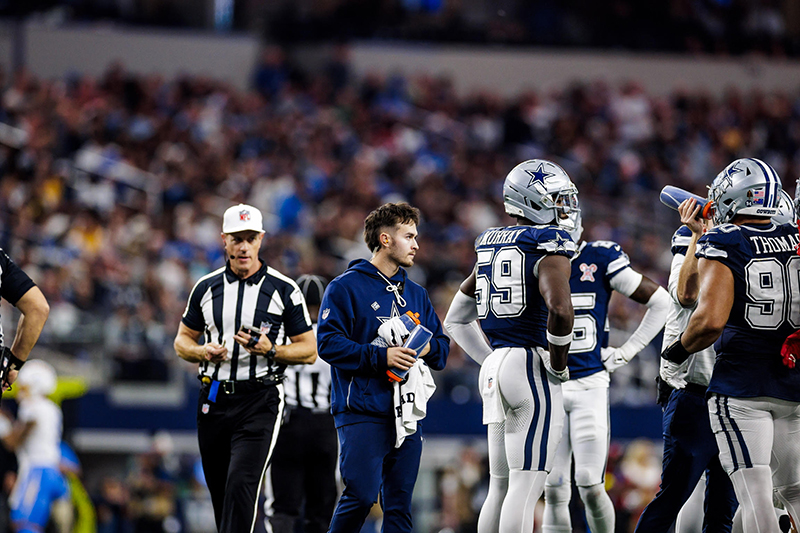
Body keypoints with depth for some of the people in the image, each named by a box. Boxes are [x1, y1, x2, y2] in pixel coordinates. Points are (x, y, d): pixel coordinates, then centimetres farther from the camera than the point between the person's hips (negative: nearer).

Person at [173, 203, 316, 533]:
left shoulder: (284, 290, 1)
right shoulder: (206, 288, 10)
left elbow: (309, 351, 3)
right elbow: (182, 341, 18)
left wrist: (271, 350, -15)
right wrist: (203, 352, -5)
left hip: (259, 401, -4)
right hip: (213, 400, 4)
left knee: (241, 484, -19)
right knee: (220, 492, 7)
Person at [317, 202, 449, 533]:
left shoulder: (415, 294, 19)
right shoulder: (346, 288, -1)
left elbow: (443, 346, 21)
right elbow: (328, 343, -10)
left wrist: (428, 348, -3)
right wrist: (381, 356, -19)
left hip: (406, 415, 6)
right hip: (362, 413, -6)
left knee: (399, 504, 4)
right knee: (361, 495, -15)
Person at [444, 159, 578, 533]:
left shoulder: (491, 246, 15)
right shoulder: (550, 247, -10)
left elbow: (456, 321, 22)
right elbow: (559, 310, -28)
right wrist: (558, 365, -13)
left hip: (494, 366, 8)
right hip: (532, 367, -8)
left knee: (500, 488, 12)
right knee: (525, 487, -8)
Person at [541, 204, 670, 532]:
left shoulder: (601, 259, -3)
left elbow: (660, 302, 4)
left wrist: (627, 352, 1)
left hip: (590, 385, -2)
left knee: (590, 487, -8)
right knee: (554, 492, 0)